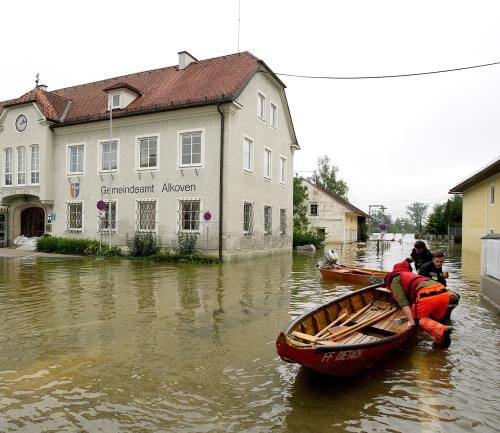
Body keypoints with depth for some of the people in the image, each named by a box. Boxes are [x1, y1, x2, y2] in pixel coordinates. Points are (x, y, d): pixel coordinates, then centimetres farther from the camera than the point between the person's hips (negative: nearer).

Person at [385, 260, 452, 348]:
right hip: (444, 292, 8)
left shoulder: (395, 280, 15)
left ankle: (441, 331, -12)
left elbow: (403, 302, 1)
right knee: (436, 318, 29)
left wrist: (411, 320, -5)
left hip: (427, 294, -8)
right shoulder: (409, 274, 40)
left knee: (417, 318, 11)